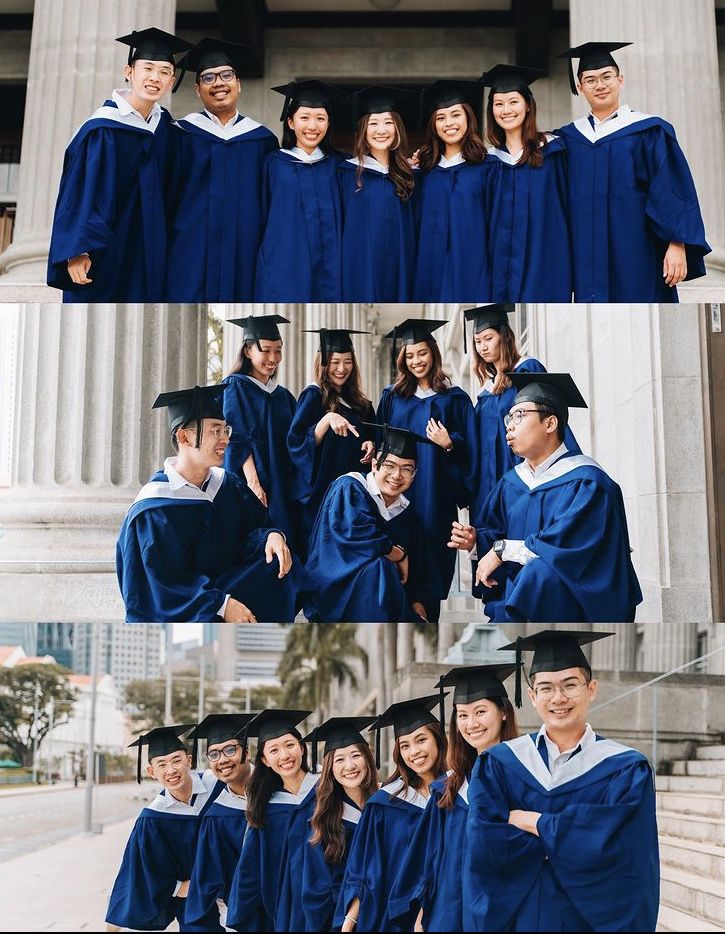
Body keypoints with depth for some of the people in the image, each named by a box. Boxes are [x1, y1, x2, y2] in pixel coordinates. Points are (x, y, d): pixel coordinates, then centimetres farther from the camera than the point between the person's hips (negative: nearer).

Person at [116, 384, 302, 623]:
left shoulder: (228, 485, 3)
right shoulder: (153, 510, -16)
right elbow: (162, 583, -19)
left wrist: (272, 536, -20)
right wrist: (221, 605, -28)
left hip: (222, 590, 6)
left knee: (276, 563, -15)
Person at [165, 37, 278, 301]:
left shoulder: (262, 139, 10)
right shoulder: (183, 134, 5)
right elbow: (167, 195, 4)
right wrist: (164, 247, -2)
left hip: (244, 255, 2)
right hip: (192, 249, -2)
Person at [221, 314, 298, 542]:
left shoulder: (283, 395, 18)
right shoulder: (235, 387, -2)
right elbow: (236, 441, -10)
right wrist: (252, 482, -20)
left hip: (283, 492, 6)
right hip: (251, 488, -6)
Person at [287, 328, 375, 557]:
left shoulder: (359, 402, 13)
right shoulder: (314, 396, -4)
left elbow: (369, 435, 23)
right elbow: (296, 443, -13)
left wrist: (369, 444, 0)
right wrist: (327, 420, -27)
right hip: (320, 492, -6)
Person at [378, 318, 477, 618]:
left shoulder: (454, 399, 3)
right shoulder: (392, 397, 11)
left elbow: (468, 451, 0)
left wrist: (449, 444, -17)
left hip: (435, 495, -2)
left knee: (433, 565, -1)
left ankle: (429, 615, 9)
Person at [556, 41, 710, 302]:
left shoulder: (649, 132, 2)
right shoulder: (568, 138, 12)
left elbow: (674, 192, -4)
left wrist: (677, 245, -14)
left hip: (636, 260, -3)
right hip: (587, 259, 3)